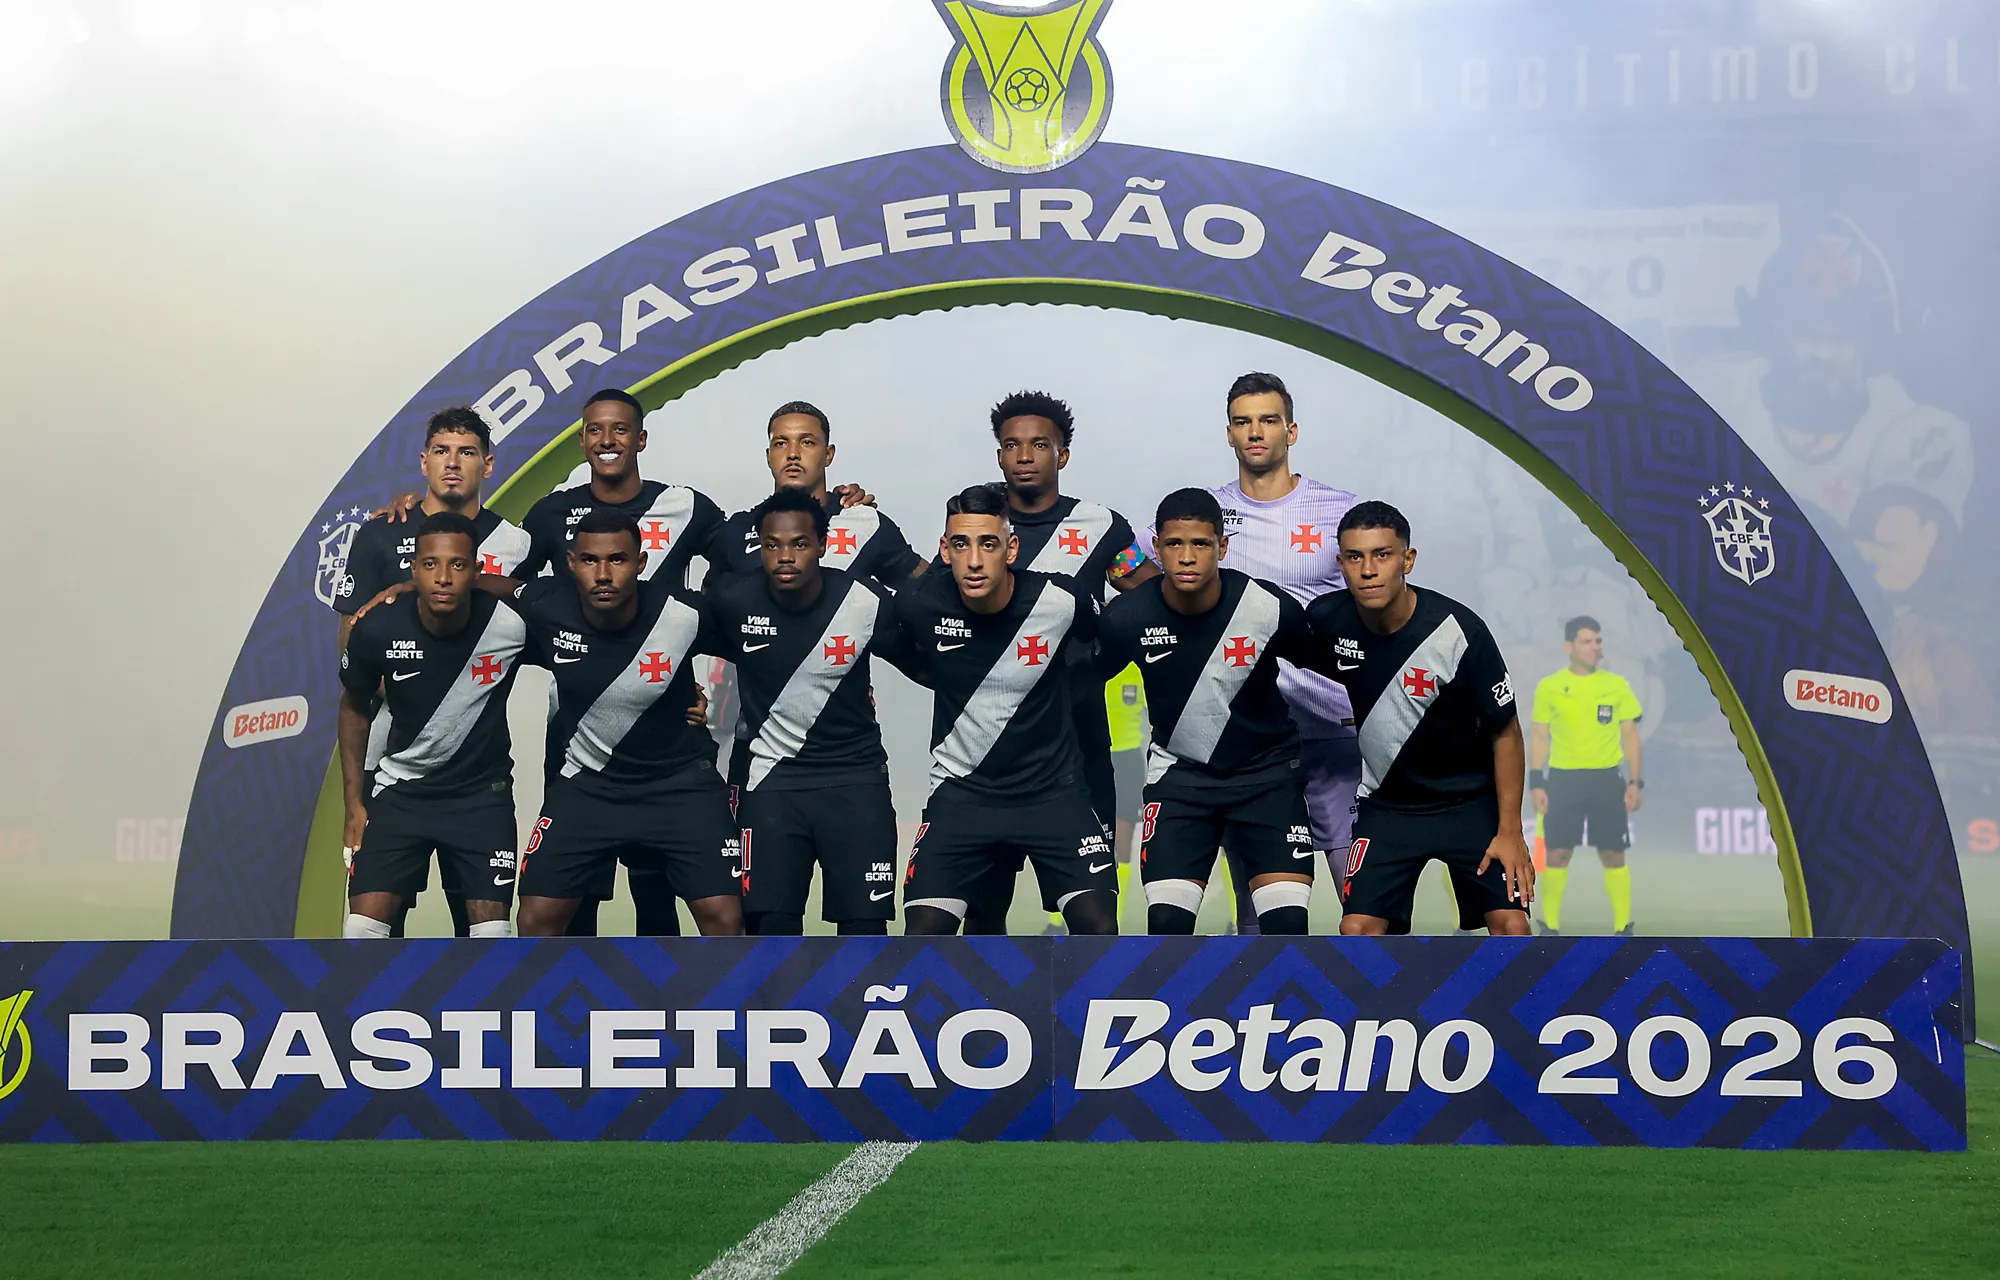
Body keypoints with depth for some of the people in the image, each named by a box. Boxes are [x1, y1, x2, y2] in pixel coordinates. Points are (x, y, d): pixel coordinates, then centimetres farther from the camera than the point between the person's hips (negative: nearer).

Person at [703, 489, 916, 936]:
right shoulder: (732, 600, -10)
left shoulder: (868, 603, -11)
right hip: (771, 775, 0)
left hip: (856, 776, 0)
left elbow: (921, 662, 7)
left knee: (866, 924, -2)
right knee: (771, 922, -8)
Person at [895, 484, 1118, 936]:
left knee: (1099, 928, -14)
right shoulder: (920, 604, -13)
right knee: (923, 932, -11)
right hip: (961, 791, 1)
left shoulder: (1061, 601, -15)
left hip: (1054, 791, -1)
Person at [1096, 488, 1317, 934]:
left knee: (1288, 923, -13)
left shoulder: (1271, 608, -20)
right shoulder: (1127, 617, -16)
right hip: (1179, 772, 1)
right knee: (1166, 923, -12)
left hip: (1267, 768, -1)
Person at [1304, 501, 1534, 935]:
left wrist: (1509, 830, -13)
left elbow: (1505, 732, -12)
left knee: (1510, 922, -14)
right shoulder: (1327, 619, -13)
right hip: (1387, 804, 2)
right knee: (1358, 927, -10)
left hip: (1470, 800, -2)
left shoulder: (1459, 631, -22)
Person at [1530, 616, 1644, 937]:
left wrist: (1636, 782, -1)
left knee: (1613, 855, 1)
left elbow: (1630, 736, 7)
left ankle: (1623, 929, 9)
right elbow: (1540, 737, 6)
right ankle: (1550, 928, 8)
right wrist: (1536, 784, -1)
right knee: (1557, 854, -1)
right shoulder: (1549, 687, 3)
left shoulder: (1616, 685, 4)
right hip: (1563, 778, 0)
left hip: (1606, 779, 0)